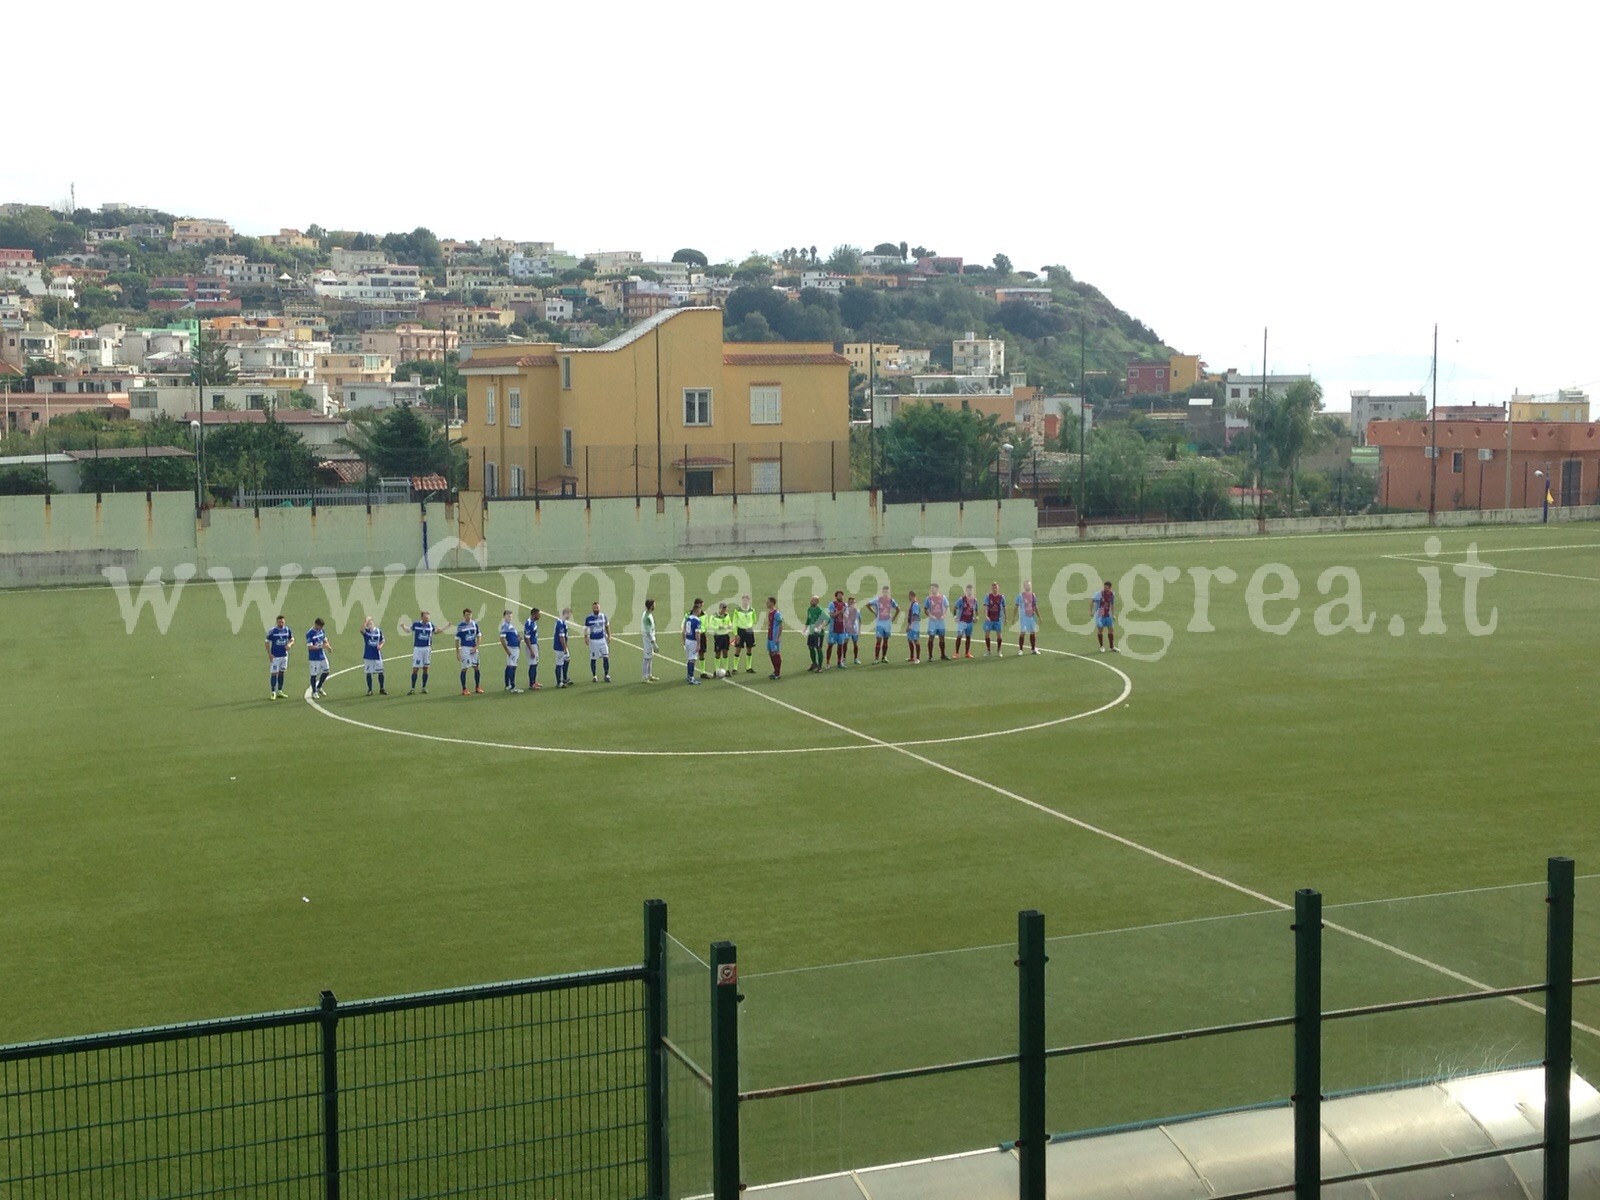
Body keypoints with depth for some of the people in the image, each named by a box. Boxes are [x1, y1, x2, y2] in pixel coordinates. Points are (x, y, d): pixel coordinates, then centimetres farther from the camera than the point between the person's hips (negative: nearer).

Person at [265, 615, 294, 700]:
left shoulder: (288, 630, 1)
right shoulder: (272, 631, -10)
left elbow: (292, 639, 11)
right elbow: (267, 642, -5)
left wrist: (289, 644, -12)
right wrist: (269, 654, -12)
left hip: (284, 655, 4)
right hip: (275, 656, -4)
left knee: (282, 673, 11)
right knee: (274, 673, -5)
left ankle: (280, 692, 20)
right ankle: (273, 692, 0)